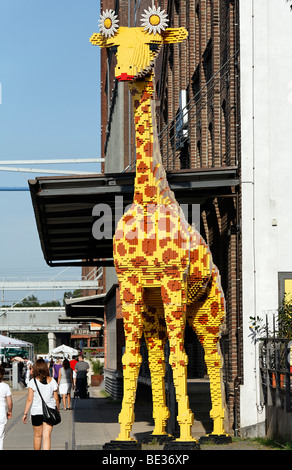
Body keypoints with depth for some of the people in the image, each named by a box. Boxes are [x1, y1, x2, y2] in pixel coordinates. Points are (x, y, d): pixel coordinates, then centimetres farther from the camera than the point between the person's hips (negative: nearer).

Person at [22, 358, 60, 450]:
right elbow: (56, 398, 2)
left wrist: (25, 413, -2)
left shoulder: (33, 382, -10)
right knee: (47, 436, -1)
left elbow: (29, 399, -10)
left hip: (36, 411, -1)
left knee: (37, 436, 15)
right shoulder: (52, 381, -3)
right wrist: (58, 410, 16)